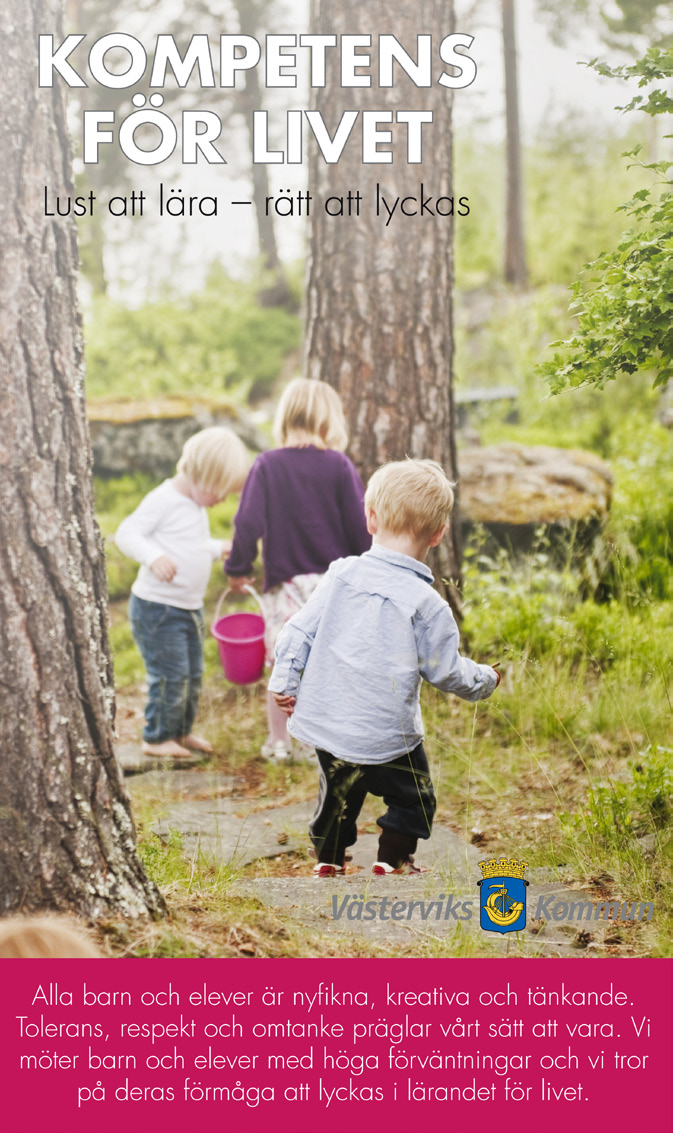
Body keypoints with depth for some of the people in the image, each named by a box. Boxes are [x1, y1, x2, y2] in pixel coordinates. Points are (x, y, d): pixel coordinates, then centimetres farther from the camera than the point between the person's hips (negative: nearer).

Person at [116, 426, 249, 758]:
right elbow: (126, 534, -23)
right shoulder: (163, 500, -17)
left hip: (190, 607, 9)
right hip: (158, 608, -9)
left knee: (193, 675, 15)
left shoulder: (196, 506, 12)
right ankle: (157, 737, 7)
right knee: (171, 675, -6)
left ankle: (181, 731, 29)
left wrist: (218, 548, 23)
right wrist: (154, 557, -37)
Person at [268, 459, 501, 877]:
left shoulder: (340, 576, -4)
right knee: (412, 796, 18)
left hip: (327, 724, 5)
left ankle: (328, 859, 36)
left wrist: (285, 682, 14)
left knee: (338, 791, 27)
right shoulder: (426, 605, -16)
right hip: (386, 734, -5)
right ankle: (393, 859, 17)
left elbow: (300, 631, 1)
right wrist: (484, 680, 14)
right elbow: (446, 670, -7)